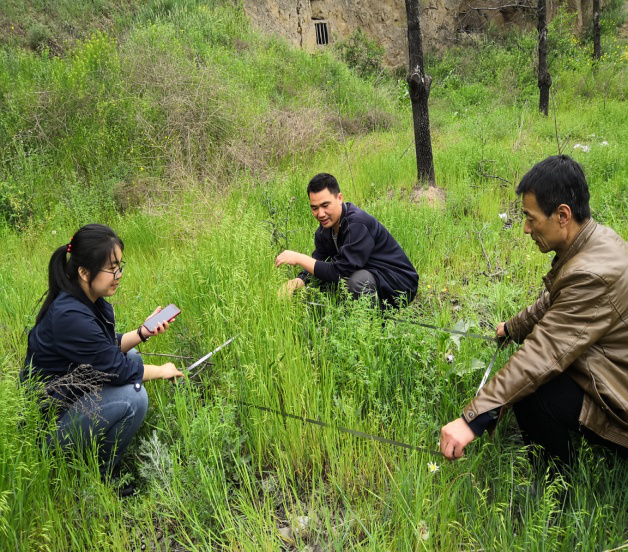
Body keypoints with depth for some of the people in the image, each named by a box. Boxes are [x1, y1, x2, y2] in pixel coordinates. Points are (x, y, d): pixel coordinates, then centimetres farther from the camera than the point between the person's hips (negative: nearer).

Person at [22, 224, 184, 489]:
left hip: (72, 395, 10)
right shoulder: (70, 316, -30)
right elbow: (116, 369, -23)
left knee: (132, 356, 12)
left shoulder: (89, 299, -1)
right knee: (133, 397, -26)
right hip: (47, 421, -10)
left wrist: (142, 332, -7)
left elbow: (110, 347, 10)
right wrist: (163, 371, -8)